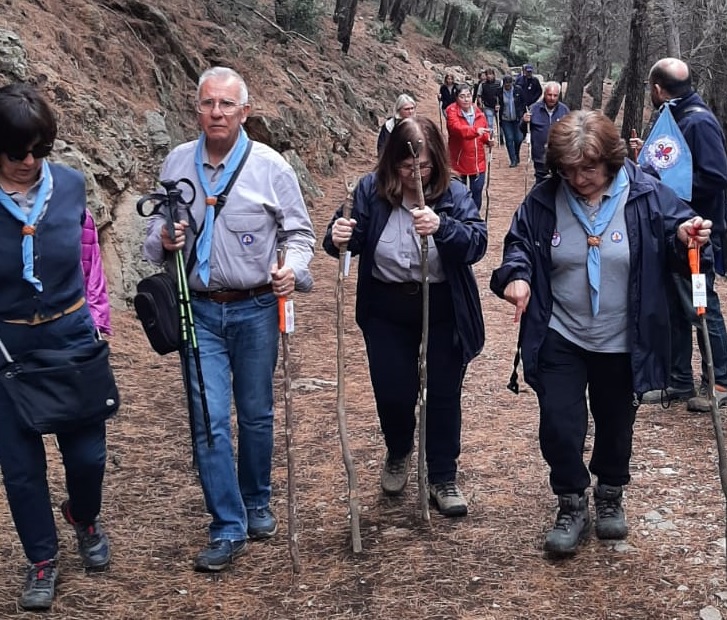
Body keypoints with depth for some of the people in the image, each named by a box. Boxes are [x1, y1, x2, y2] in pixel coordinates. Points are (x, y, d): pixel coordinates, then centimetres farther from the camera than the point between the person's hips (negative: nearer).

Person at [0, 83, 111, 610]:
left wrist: (94, 319, 9)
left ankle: (86, 518, 41)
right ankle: (43, 560, 29)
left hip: (71, 336, 2)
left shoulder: (70, 184, -7)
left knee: (88, 451, 7)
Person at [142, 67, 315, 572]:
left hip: (255, 310, -1)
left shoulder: (270, 166, -5)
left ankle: (256, 503, 33)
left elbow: (299, 232, 1)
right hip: (200, 311, 1)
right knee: (209, 419, -4)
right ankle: (228, 529, 5)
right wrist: (163, 240, -12)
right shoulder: (176, 164, 2)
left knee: (256, 414, 12)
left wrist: (293, 269, -19)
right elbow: (156, 234, 11)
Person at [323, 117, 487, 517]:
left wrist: (441, 226, -41)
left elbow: (477, 242, -22)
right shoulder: (371, 191, -8)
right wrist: (339, 237, -33)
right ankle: (398, 454, 41)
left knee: (443, 394, 8)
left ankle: (443, 478, 27)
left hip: (443, 314, -1)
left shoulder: (453, 194, -11)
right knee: (393, 393, 8)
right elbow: (352, 239, -8)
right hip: (386, 314, 1)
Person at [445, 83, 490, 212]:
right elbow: (457, 128, -30)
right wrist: (475, 130, -46)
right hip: (459, 161, -4)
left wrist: (488, 139, -8)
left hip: (478, 161, 4)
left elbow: (484, 133, 16)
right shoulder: (452, 111, -11)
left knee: (477, 191, 7)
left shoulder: (478, 112, 5)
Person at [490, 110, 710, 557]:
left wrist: (685, 238, -28)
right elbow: (519, 244, 4)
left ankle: (611, 497, 42)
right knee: (559, 428, -1)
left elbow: (675, 235, -4)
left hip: (621, 343, 0)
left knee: (616, 427, 16)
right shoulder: (544, 201, -8)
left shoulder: (646, 196, -12)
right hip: (560, 339, 1)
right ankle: (572, 508, 21)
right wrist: (516, 275, -17)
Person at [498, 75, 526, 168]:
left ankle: (516, 155, 29)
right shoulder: (499, 92, -5)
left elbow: (523, 102, 5)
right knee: (509, 139, -2)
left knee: (518, 139, 1)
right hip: (505, 120, 0)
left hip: (517, 119, 0)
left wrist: (522, 113, -3)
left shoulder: (518, 90, -5)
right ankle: (513, 160, 5)